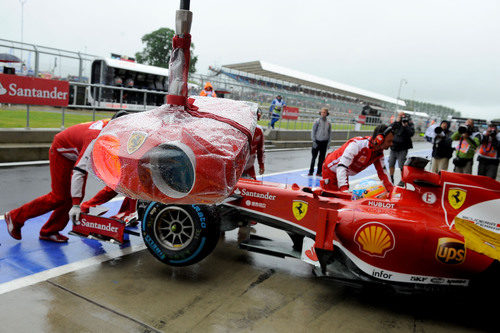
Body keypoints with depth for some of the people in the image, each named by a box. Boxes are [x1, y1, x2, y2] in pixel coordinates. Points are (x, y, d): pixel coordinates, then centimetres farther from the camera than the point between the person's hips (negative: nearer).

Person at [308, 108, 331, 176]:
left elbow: (330, 133, 13)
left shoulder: (328, 122, 7)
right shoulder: (317, 121, -3)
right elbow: (313, 131, -4)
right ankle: (311, 171, 10)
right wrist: (314, 141, -10)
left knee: (322, 158, 6)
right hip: (317, 141, -3)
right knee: (314, 157, 1)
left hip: (324, 142, 3)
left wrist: (328, 142, 9)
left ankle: (319, 172, 15)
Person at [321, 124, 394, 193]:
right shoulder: (357, 144, -36)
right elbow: (341, 167, -43)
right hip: (331, 169, -8)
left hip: (344, 173, 8)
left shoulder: (379, 152, -11)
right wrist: (344, 189, -52)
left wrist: (391, 190, -9)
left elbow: (382, 172, 2)